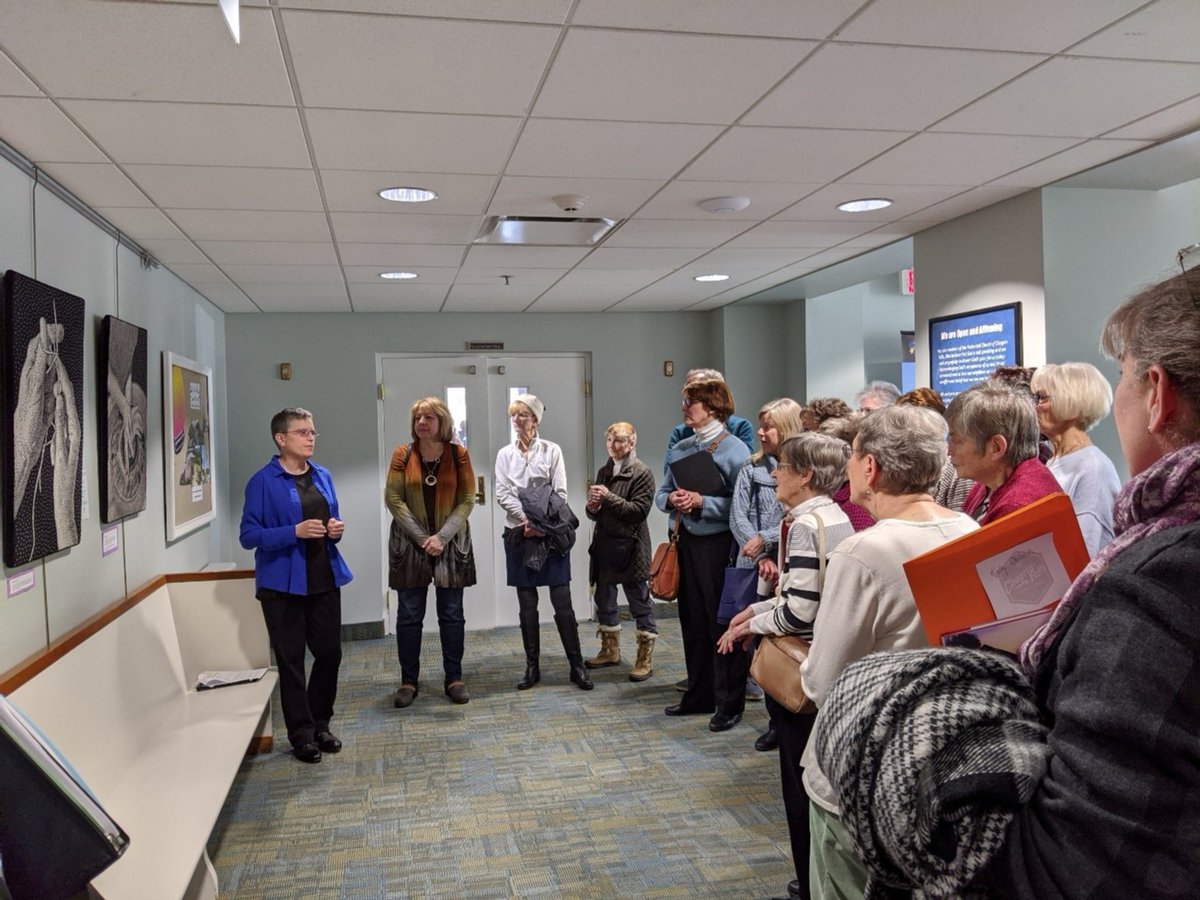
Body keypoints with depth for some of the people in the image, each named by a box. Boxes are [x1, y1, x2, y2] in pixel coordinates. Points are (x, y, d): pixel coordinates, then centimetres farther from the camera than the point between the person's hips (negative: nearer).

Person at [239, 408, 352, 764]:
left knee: (330, 653, 11)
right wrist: (295, 532, -23)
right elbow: (248, 535, -12)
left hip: (324, 580, 5)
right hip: (283, 585, -5)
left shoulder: (323, 476, 8)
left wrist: (336, 530, -5)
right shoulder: (263, 481, -10)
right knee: (291, 660, 6)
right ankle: (301, 733, 20)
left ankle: (320, 724, 30)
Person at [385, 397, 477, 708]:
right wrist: (422, 537, -12)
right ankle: (409, 680, 14)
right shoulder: (402, 454, -1)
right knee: (409, 615, 4)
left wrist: (442, 536, -14)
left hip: (451, 542, 0)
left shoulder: (458, 454, -2)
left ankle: (454, 678, 16)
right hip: (410, 542, 0)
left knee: (451, 614, 5)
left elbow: (467, 500, -3)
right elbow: (393, 499, -5)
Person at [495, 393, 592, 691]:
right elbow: (503, 494, 1)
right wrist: (526, 521, -13)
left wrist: (542, 524, -13)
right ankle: (532, 667, 15)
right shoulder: (505, 454, 10)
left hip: (551, 534, -2)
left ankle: (577, 666, 5)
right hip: (519, 533, 2)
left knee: (562, 603, -3)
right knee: (527, 605, 6)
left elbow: (560, 493, -2)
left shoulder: (551, 450, 3)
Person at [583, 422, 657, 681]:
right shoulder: (604, 471, 13)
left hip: (630, 547, -7)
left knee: (640, 604, 0)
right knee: (604, 601, 15)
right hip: (604, 545, 7)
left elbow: (640, 510, -17)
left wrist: (609, 497, -19)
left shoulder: (642, 473, -7)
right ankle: (610, 650, 30)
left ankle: (645, 660, 8)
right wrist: (592, 508, -5)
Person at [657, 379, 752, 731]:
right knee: (692, 622, 16)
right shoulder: (679, 449, 11)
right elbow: (661, 492, 15)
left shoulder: (734, 450, -10)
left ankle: (729, 704, 14)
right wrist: (671, 499, -7)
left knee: (723, 624, 1)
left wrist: (702, 502, -21)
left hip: (718, 544, -7)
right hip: (686, 542, 7)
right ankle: (699, 696, 30)